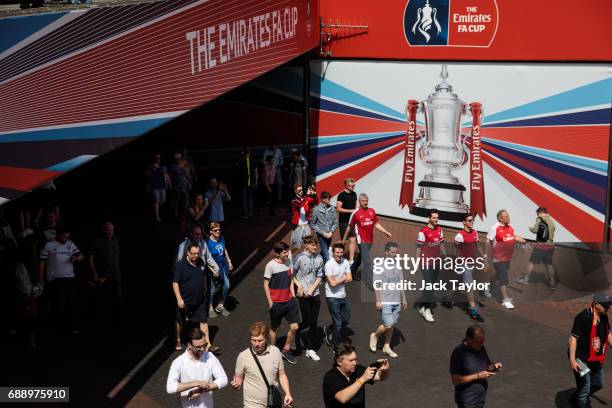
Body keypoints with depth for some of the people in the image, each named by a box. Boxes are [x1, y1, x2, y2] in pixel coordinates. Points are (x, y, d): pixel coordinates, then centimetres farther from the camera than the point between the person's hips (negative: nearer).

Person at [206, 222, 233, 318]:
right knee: (213, 288, 7)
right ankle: (210, 308, 28)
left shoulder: (221, 238, -3)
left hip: (223, 264, 6)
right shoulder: (208, 242, -22)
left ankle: (220, 305, 29)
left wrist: (229, 261, 16)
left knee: (226, 286, 9)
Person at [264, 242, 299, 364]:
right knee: (274, 328, 11)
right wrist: (270, 301, -11)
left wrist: (293, 295, 7)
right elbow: (266, 284, -11)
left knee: (294, 327, 1)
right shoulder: (271, 265, -16)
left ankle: (286, 350, 20)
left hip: (289, 300, 5)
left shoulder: (288, 262, 0)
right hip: (276, 302, -5)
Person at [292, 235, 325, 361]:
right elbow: (292, 274, -5)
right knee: (306, 322, -2)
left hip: (315, 294, 4)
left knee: (314, 322, 7)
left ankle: (310, 349, 19)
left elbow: (320, 276, 7)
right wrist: (299, 285, -12)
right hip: (303, 295, -4)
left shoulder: (319, 258, 1)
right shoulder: (300, 258, -11)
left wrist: (312, 288, -3)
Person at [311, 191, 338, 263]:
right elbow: (312, 225, -5)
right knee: (326, 255, -8)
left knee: (323, 253, 18)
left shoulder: (332, 209, -1)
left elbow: (335, 222, 5)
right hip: (322, 235, -4)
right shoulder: (316, 210, -10)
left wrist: (331, 232, -9)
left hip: (329, 235, 4)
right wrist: (323, 233, -11)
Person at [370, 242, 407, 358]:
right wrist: (378, 301, -13)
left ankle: (387, 347, 22)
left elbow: (401, 284, 16)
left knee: (391, 325, 10)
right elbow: (377, 285, -9)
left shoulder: (398, 266, 10)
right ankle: (375, 336, 17)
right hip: (385, 302, -6)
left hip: (397, 302, 6)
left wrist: (404, 299, 13)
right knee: (388, 324, -10)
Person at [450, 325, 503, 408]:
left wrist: (494, 366, -7)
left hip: (481, 397, 7)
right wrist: (478, 376, -24)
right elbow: (455, 380, -22)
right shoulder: (459, 353, -21)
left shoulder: (481, 348, 1)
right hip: (467, 401, -7)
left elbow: (487, 365, 16)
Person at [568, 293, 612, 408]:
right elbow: (573, 338, -24)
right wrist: (572, 360, -26)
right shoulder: (583, 317, -24)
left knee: (598, 384, 23)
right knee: (584, 388, -5)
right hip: (581, 358, -9)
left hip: (595, 358, 9)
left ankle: (576, 399, 44)